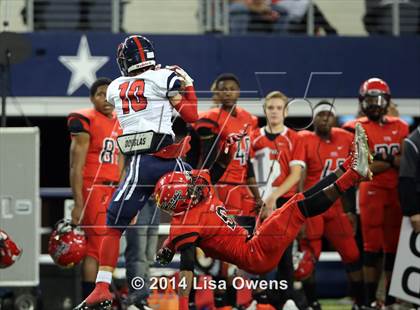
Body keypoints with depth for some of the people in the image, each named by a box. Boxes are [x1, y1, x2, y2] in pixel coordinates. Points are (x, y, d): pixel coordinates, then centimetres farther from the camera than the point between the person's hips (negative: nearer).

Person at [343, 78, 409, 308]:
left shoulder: (400, 127, 12)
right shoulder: (358, 129, -1)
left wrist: (382, 160, -11)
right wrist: (395, 161, -7)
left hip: (397, 192, 5)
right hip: (372, 191, -4)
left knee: (394, 245, 6)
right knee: (372, 246, -4)